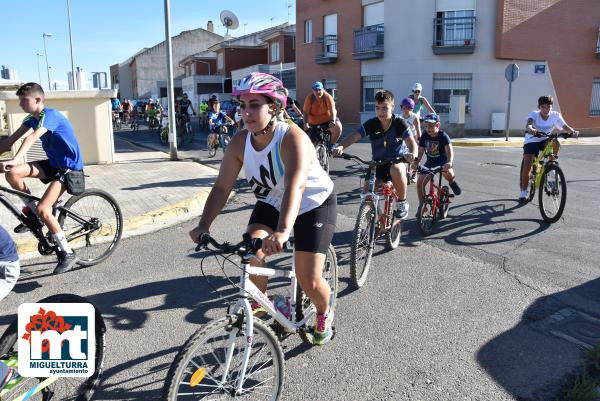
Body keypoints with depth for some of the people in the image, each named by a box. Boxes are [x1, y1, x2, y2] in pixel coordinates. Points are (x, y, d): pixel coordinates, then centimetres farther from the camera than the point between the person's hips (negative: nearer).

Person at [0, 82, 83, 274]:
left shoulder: (49, 115, -20)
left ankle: (67, 254, -6)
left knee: (43, 209, -19)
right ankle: (32, 213, 7)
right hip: (53, 164, 8)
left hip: (69, 167, -8)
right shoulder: (32, 118, 6)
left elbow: (31, 138, -36)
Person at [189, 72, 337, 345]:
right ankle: (259, 301, 13)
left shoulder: (292, 138, -32)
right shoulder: (240, 142, -15)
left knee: (309, 280, -11)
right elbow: (221, 187, -17)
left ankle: (324, 314, 25)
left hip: (314, 205, -4)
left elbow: (295, 186, -47)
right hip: (271, 203, 5)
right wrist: (203, 226, -31)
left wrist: (283, 231, -62)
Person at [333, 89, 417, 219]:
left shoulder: (399, 123, -14)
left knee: (396, 169, -38)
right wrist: (341, 147, -38)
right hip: (377, 162, 3)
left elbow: (412, 142, -24)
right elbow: (354, 136, -18)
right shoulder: (371, 124, -8)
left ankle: (402, 202, -14)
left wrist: (412, 154, -48)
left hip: (397, 160, -3)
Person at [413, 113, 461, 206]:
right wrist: (415, 163, -24)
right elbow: (420, 151, -7)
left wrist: (449, 162, -51)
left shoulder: (443, 136, -19)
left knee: (447, 172, -37)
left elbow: (449, 150, -32)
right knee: (419, 183, -6)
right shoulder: (424, 135, -7)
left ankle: (452, 182, 1)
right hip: (430, 162, 4)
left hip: (443, 161, -4)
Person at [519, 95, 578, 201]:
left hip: (545, 140, 2)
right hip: (531, 141, -2)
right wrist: (530, 129, -64)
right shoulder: (534, 114, -20)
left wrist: (573, 131, -46)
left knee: (555, 143, -34)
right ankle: (523, 192, 3)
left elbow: (565, 126, -25)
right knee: (527, 167, -13)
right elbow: (528, 124, -41)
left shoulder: (555, 115, -13)